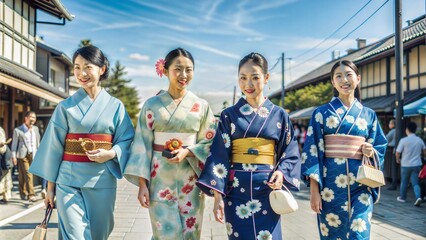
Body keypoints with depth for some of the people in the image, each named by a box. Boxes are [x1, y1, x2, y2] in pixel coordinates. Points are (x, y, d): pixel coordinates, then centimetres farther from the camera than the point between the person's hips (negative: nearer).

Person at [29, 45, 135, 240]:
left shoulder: (115, 106, 5)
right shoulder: (65, 107, 4)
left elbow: (127, 140, 4)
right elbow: (54, 147, 4)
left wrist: (110, 153, -17)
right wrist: (50, 187, 3)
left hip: (102, 181, 1)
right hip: (69, 181, -1)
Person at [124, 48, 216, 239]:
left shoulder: (201, 106, 3)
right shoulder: (152, 105, 0)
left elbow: (209, 143, 5)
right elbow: (142, 144, -1)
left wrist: (187, 151, -14)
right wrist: (142, 184, -6)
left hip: (190, 179, 1)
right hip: (160, 179, -1)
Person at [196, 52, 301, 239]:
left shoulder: (279, 114, 5)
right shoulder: (229, 115, 3)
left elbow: (290, 153, 7)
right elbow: (219, 156, -2)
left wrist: (281, 172, -13)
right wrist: (217, 196, -8)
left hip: (267, 189, 1)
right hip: (236, 189, 0)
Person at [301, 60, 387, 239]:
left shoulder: (369, 114, 10)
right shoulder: (321, 113, 2)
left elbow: (380, 147, 16)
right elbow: (312, 150, -3)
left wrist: (371, 152, -8)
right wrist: (314, 189, -9)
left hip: (361, 183, 1)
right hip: (330, 183, -1)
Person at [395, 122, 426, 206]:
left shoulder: (404, 140, -13)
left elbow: (398, 152, -12)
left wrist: (398, 159, 7)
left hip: (406, 165, -3)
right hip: (417, 164, 3)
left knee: (404, 181, 14)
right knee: (415, 183, 6)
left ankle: (402, 197, 26)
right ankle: (418, 197, -14)